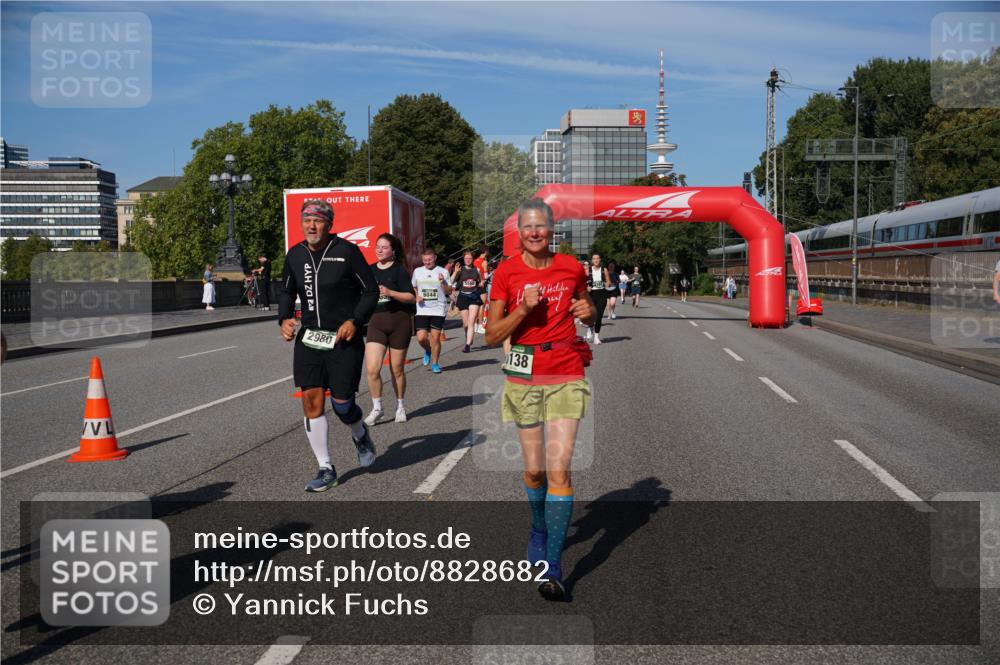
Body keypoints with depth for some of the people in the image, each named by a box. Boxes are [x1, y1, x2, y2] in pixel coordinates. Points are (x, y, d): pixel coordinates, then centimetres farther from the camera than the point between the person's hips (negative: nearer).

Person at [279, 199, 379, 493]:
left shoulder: (347, 251, -9)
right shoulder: (295, 255, 5)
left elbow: (371, 291, -4)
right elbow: (286, 291, 19)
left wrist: (355, 321, -16)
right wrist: (284, 318, 2)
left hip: (344, 339, -4)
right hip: (309, 338, 4)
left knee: (342, 403, -4)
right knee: (311, 400, -2)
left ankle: (361, 436, 34)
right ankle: (326, 469, 11)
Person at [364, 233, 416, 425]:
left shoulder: (399, 270, -6)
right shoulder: (370, 270, 8)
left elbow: (412, 297, -13)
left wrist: (390, 292, -24)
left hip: (399, 321, -3)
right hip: (376, 321, 3)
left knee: (397, 369, 7)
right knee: (372, 369, -11)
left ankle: (400, 407, 26)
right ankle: (376, 408, 5)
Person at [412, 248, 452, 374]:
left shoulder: (443, 272, 2)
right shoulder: (417, 271, 9)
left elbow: (449, 292, 3)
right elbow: (412, 288, 21)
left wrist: (443, 283, -15)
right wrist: (416, 296, 1)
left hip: (438, 309, -2)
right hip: (422, 310, 2)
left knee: (435, 337, -4)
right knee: (421, 338, -6)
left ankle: (435, 363, 11)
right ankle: (427, 351, 27)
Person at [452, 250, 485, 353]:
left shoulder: (477, 270, 3)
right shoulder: (460, 270, 0)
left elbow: (481, 281, 19)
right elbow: (451, 282, -10)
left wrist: (480, 284, -3)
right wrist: (455, 272, -23)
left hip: (475, 297, -1)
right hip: (463, 297, 1)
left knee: (471, 322, -11)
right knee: (465, 324, 10)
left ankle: (468, 345, -11)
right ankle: (468, 338, 38)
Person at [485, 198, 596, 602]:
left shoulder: (571, 268, 2)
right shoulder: (506, 272, -2)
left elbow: (587, 314, 19)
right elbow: (492, 335, -3)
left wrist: (589, 312, -4)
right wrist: (524, 308, -17)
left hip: (566, 374, 0)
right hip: (524, 374, 1)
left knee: (559, 469, -9)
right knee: (535, 469, 10)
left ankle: (552, 568, -5)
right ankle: (540, 529, 41)